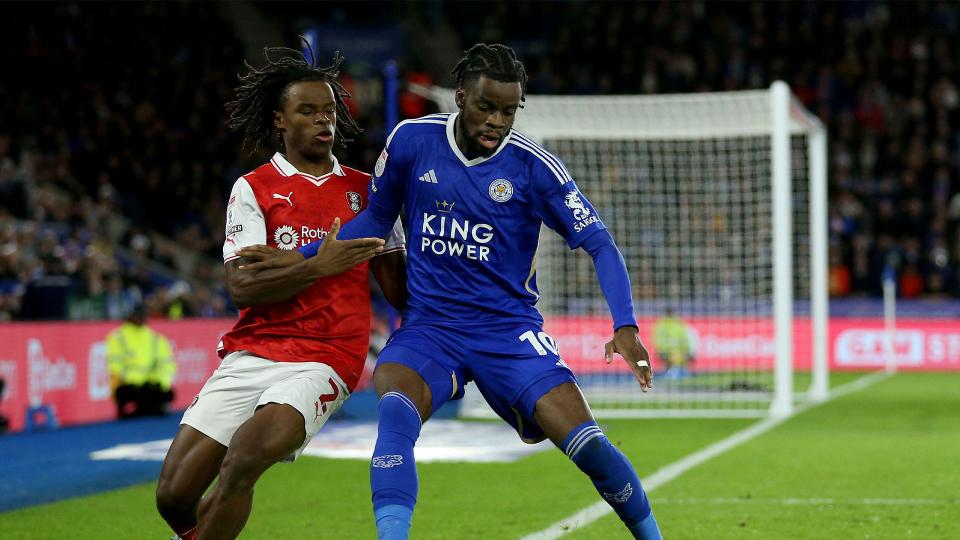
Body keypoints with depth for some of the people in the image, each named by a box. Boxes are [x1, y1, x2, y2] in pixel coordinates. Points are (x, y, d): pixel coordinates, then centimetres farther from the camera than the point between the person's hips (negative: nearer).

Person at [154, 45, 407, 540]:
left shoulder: (366, 191, 12)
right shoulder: (253, 189, 5)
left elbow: (400, 290, 14)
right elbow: (241, 288, -8)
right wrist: (319, 266, -18)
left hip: (325, 360, -1)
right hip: (250, 354, 1)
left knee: (246, 454, -28)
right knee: (174, 496, -5)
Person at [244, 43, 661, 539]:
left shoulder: (533, 166, -7)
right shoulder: (411, 140, -3)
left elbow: (599, 243, -7)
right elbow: (376, 218, 13)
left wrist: (625, 326, -19)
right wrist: (305, 256, 3)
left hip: (510, 329, -1)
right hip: (428, 326, 1)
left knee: (587, 445, -14)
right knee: (396, 410, -33)